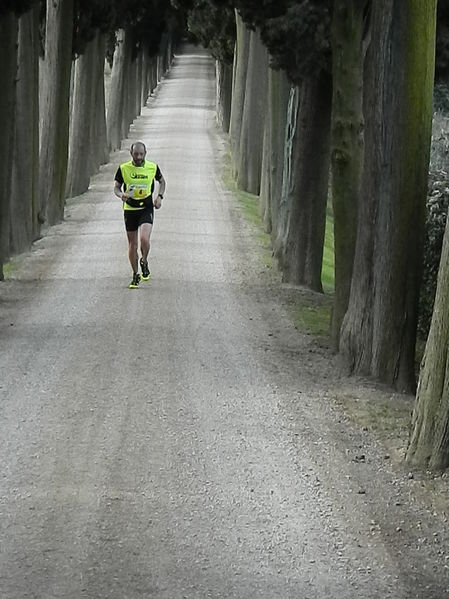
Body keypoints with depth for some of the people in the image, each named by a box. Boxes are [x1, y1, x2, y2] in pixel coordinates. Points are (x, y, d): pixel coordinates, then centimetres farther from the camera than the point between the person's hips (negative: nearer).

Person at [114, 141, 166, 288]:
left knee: (144, 239, -21)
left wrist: (160, 196, 0)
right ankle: (135, 275, 21)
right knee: (132, 243, 5)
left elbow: (162, 181, 15)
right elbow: (116, 187, 3)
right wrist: (121, 195, -20)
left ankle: (144, 262, 9)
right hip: (130, 209, 1)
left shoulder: (152, 167, -2)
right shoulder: (123, 168, -4)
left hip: (146, 208, -1)